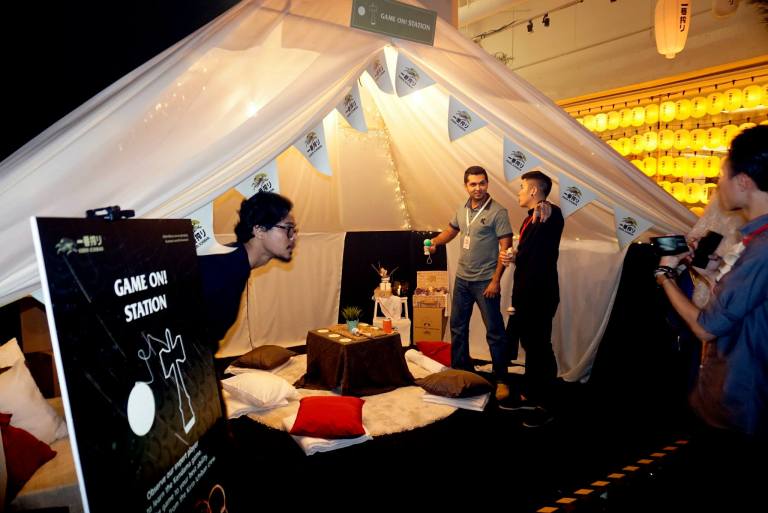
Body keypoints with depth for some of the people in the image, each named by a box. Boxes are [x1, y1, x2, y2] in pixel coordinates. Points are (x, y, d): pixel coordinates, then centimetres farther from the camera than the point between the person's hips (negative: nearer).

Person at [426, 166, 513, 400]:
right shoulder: (462, 209, 7)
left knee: (494, 330, 0)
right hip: (462, 279, 7)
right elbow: (451, 230, 25)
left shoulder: (498, 212, -12)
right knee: (457, 326, 15)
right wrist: (435, 242, 9)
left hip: (485, 281, -6)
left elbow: (505, 248, -15)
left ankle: (501, 380, 13)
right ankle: (460, 371, 32)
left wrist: (496, 280, -19)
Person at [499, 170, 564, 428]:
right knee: (530, 346, 18)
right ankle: (530, 396, 32)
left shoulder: (552, 214, -14)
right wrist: (514, 258, 6)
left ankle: (544, 406, 16)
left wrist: (545, 218, -56)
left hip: (540, 296, -10)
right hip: (526, 295, 10)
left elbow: (553, 224, -39)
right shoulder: (530, 219, 15)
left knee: (541, 349, 1)